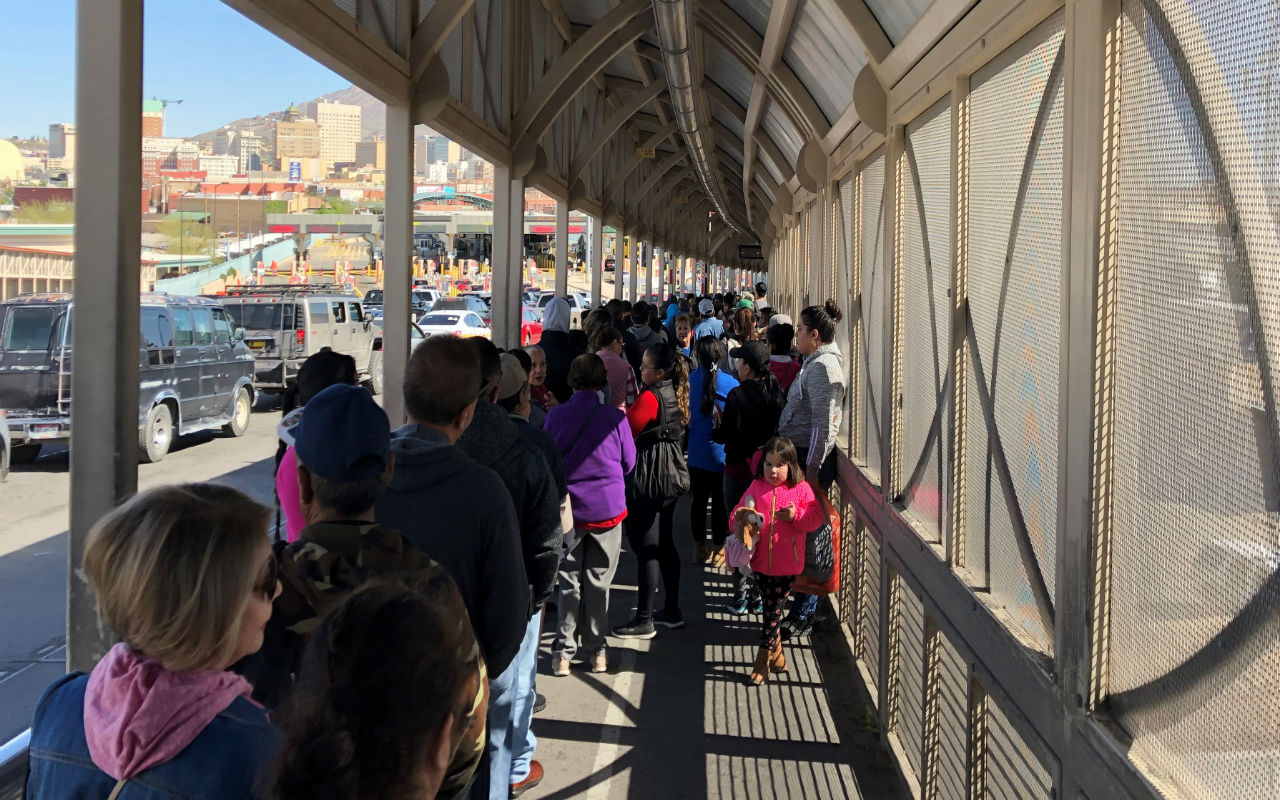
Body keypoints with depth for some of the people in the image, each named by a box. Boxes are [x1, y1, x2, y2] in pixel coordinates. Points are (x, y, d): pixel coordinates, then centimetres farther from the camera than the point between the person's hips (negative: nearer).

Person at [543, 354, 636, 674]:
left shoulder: (555, 416, -9)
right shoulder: (615, 418, -11)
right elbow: (629, 462, 2)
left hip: (568, 507, 0)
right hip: (608, 508, 0)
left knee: (568, 580, 10)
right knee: (598, 581, 11)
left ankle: (563, 651, 9)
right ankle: (596, 650, 18)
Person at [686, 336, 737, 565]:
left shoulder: (689, 380, -6)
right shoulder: (730, 383, -12)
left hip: (696, 451, 3)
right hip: (721, 452, -2)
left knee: (699, 499, 12)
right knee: (720, 501, 6)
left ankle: (699, 548, 20)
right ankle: (718, 550, 14)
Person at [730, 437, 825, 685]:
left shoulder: (801, 489, -4)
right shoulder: (756, 487, 3)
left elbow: (815, 517, -3)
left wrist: (796, 516, -19)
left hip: (787, 563, -3)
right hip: (760, 560, 3)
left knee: (774, 609, 1)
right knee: (770, 607, 12)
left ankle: (762, 660, 12)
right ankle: (776, 653, 29)